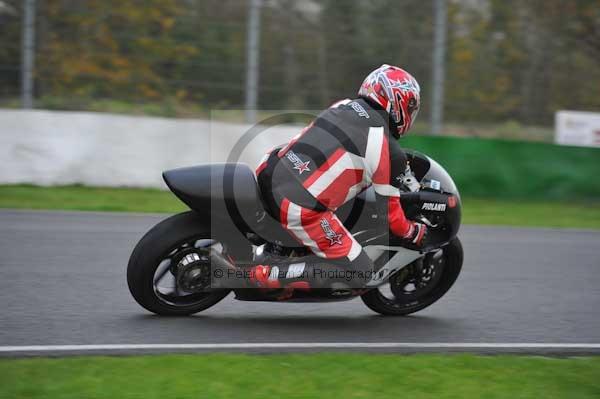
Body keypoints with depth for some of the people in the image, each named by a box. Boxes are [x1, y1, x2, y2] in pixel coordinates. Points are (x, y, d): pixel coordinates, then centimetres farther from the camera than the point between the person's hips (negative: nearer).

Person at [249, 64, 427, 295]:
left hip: (268, 173, 7)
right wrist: (415, 234, 20)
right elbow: (389, 213, 0)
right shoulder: (390, 152, -5)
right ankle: (268, 274, -9)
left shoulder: (344, 106, 14)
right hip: (301, 210, -7)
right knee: (359, 273, 2)